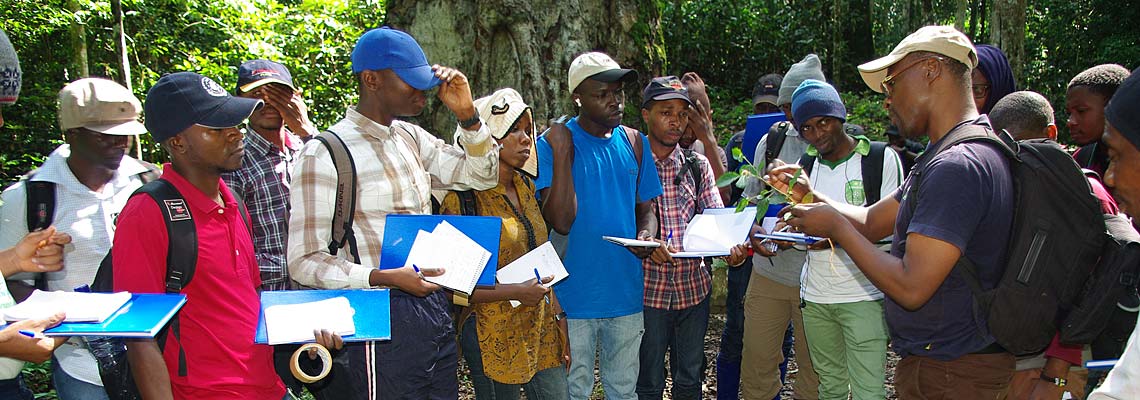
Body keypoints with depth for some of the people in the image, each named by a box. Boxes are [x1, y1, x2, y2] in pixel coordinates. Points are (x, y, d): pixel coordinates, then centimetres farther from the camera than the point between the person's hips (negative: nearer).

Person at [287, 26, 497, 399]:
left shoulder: (411, 137, 9)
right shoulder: (326, 154, -13)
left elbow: (481, 175, 15)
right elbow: (305, 261, -14)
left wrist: (467, 114, -1)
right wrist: (384, 278, -27)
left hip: (435, 310, 7)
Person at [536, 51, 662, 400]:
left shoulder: (634, 143, 4)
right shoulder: (554, 142, -10)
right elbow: (561, 222, -19)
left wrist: (647, 235, -10)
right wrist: (561, 153, -22)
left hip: (626, 290, 4)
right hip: (575, 294, -4)